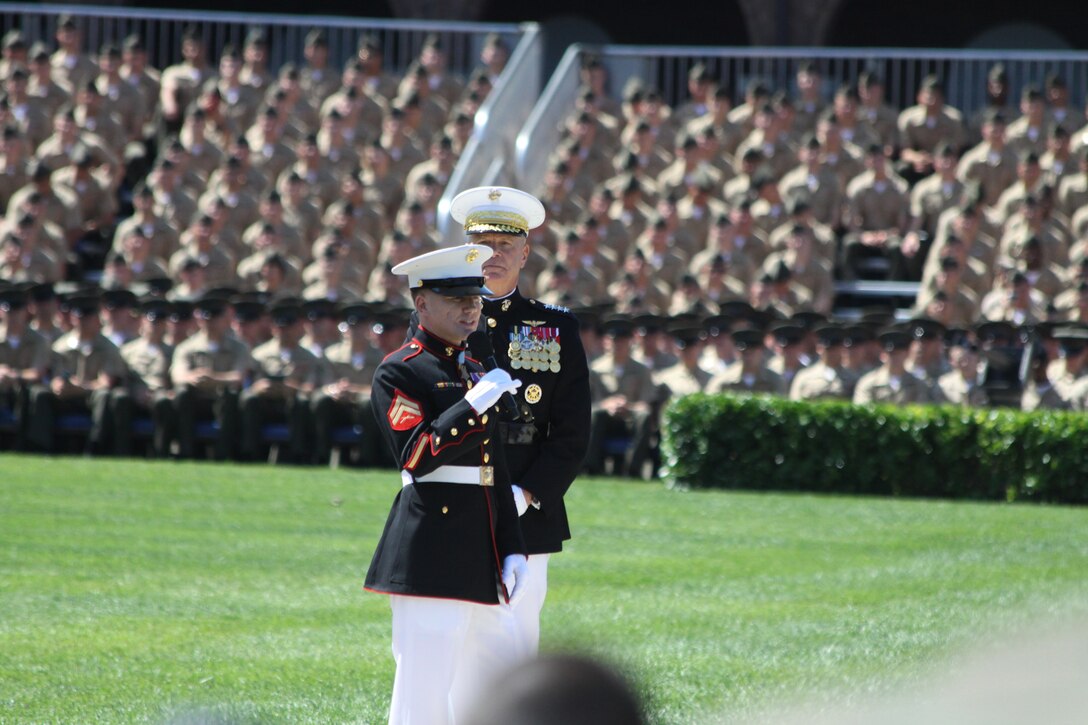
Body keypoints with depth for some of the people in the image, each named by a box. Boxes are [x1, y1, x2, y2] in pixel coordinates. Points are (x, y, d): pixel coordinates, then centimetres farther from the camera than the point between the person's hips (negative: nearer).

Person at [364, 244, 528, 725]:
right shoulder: (399, 373, -5)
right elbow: (416, 456, -18)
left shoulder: (475, 373, 19)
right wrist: (475, 404, -21)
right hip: (429, 553, -8)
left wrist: (512, 550, 15)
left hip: (479, 556, 8)